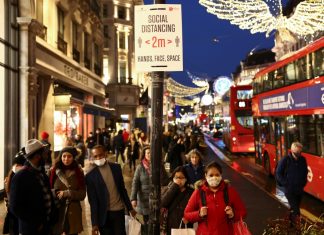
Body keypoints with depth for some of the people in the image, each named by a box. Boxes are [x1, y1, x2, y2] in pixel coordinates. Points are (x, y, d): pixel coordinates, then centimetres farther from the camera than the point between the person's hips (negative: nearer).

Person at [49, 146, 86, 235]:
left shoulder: (79, 172, 3)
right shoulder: (53, 171, 0)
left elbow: (82, 194, -1)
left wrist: (66, 193, -12)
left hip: (73, 213, 1)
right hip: (56, 211, -1)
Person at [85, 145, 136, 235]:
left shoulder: (116, 167, 3)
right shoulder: (90, 175, -8)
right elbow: (92, 201, -8)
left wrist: (129, 207, 13)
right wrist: (95, 223, -9)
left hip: (119, 211, 3)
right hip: (104, 214, -2)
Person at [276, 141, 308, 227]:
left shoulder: (303, 160, 0)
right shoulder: (285, 160, -14)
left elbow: (305, 172, 17)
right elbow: (278, 174, -8)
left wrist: (304, 182, 7)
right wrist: (286, 184, -12)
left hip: (300, 189, 5)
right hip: (289, 190, -5)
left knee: (294, 209, 18)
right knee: (296, 211, -11)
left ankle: (291, 224, 35)